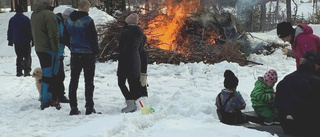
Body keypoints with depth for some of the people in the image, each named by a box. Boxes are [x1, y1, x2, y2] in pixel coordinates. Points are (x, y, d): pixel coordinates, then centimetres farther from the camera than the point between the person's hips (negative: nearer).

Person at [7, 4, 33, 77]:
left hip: (16, 42, 4)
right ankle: (27, 71, -9)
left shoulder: (12, 19, 7)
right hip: (26, 41, -4)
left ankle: (19, 71, 7)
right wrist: (32, 40, -3)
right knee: (27, 56, 0)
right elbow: (30, 30, -8)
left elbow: (9, 31, 13)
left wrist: (10, 40, 21)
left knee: (19, 57, 12)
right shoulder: (26, 19, -8)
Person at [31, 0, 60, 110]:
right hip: (48, 49, -9)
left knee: (46, 74, 17)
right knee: (50, 75, -4)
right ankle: (46, 101, -3)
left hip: (39, 48, 9)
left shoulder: (34, 13, 13)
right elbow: (54, 34, -18)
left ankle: (45, 99, 24)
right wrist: (56, 48, -10)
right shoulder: (48, 14, -17)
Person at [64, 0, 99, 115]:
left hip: (74, 54, 5)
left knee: (73, 81, 10)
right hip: (88, 54, -5)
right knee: (89, 81, 1)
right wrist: (95, 51, 0)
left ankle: (73, 107, 11)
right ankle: (89, 107, 2)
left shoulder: (68, 20, 5)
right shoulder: (87, 20, -16)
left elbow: (66, 37, 13)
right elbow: (93, 38, -13)